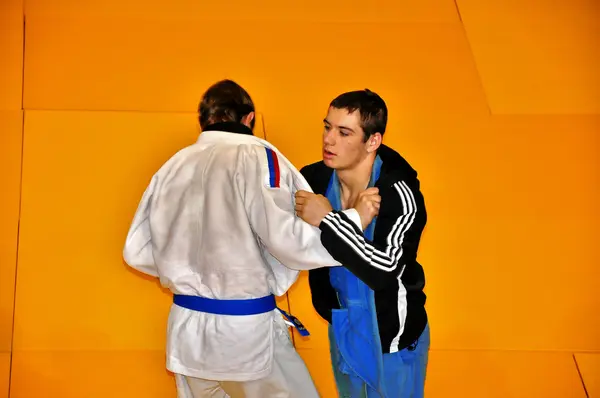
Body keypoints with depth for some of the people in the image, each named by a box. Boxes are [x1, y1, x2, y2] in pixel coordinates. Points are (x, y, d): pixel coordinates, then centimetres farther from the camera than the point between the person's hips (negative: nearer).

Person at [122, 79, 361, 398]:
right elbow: (288, 239, -22)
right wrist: (355, 219, -9)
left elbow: (137, 251, 8)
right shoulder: (258, 158, -11)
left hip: (186, 328, 6)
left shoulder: (173, 166, 5)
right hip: (247, 328, -5)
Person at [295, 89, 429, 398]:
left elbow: (384, 272, -35)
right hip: (342, 330, 5)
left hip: (393, 337, -5)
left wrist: (329, 221, -37)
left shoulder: (399, 195, -26)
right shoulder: (312, 179, -12)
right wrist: (353, 222, -27)